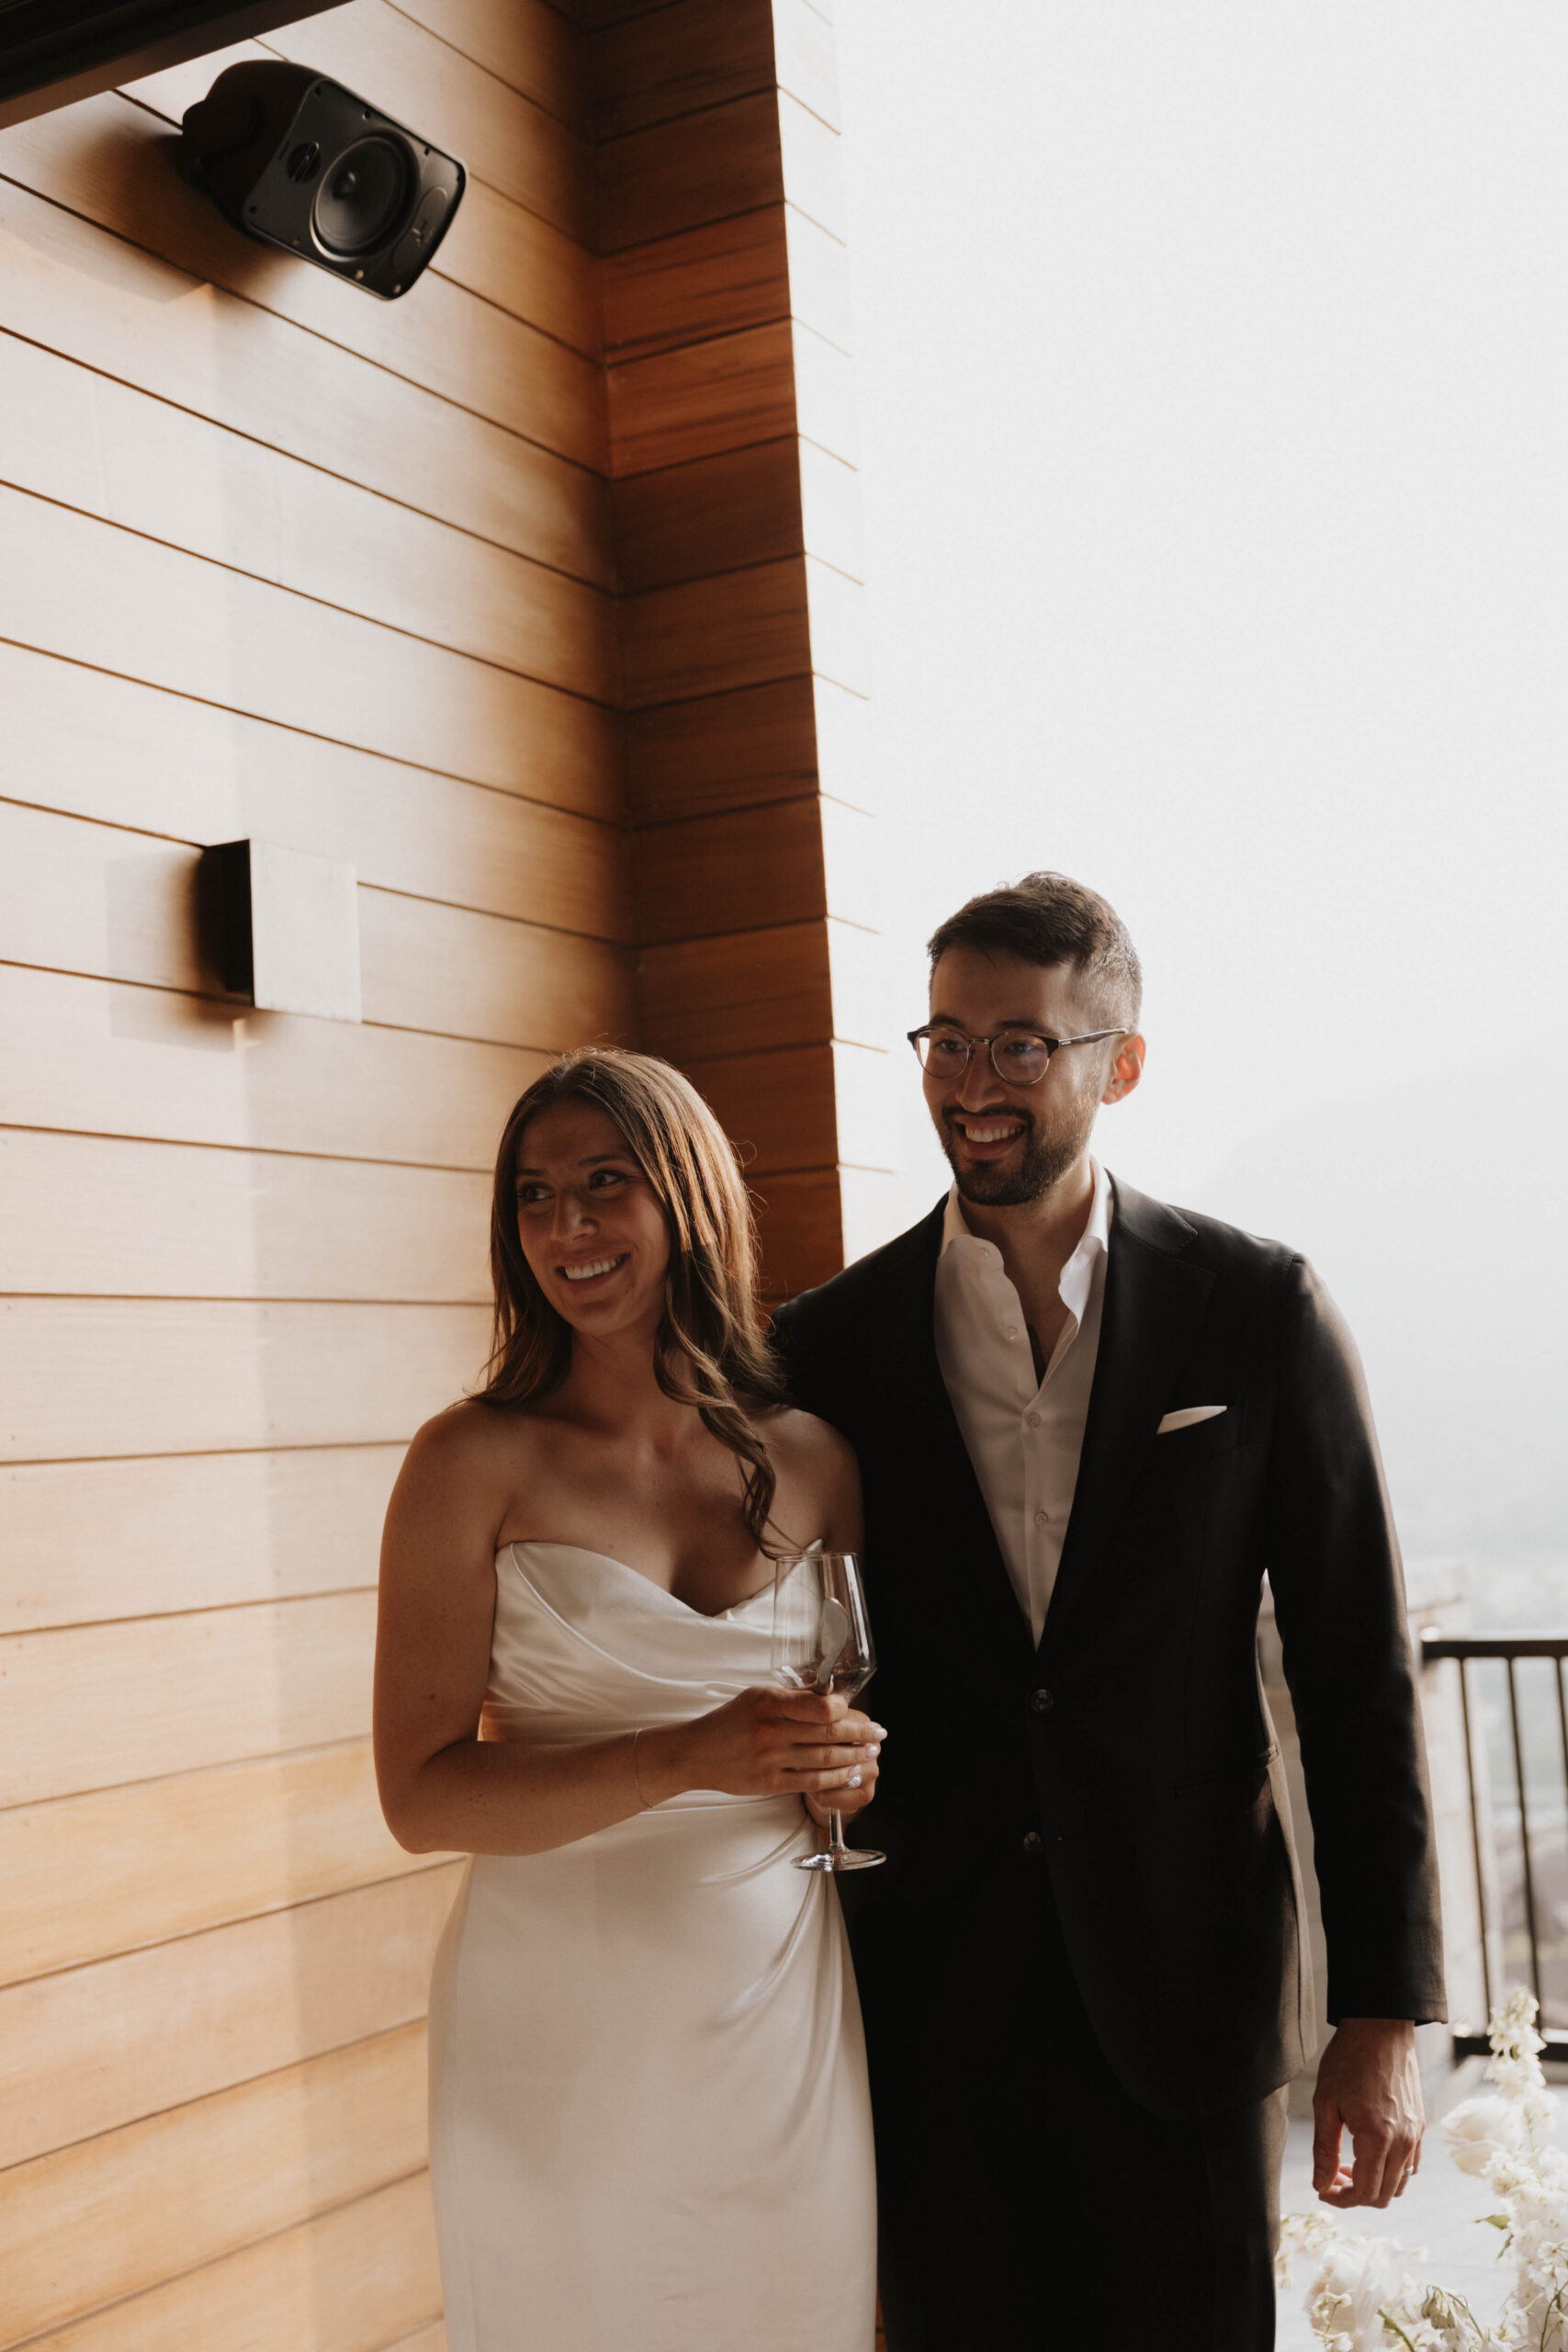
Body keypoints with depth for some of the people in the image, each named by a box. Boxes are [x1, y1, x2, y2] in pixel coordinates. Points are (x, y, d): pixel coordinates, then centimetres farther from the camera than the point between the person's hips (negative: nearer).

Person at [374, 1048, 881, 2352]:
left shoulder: (812, 1461, 3)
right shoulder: (476, 1461, -7)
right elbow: (421, 1795, -12)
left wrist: (847, 1767, -6)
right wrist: (685, 1760, -23)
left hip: (781, 2001, 3)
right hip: (565, 2032, -3)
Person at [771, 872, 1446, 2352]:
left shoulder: (1259, 1314, -4)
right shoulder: (829, 1345, 0)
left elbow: (1358, 1673, -2)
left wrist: (1385, 2012, -4)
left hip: (1184, 1993, -1)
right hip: (930, 2004, 1)